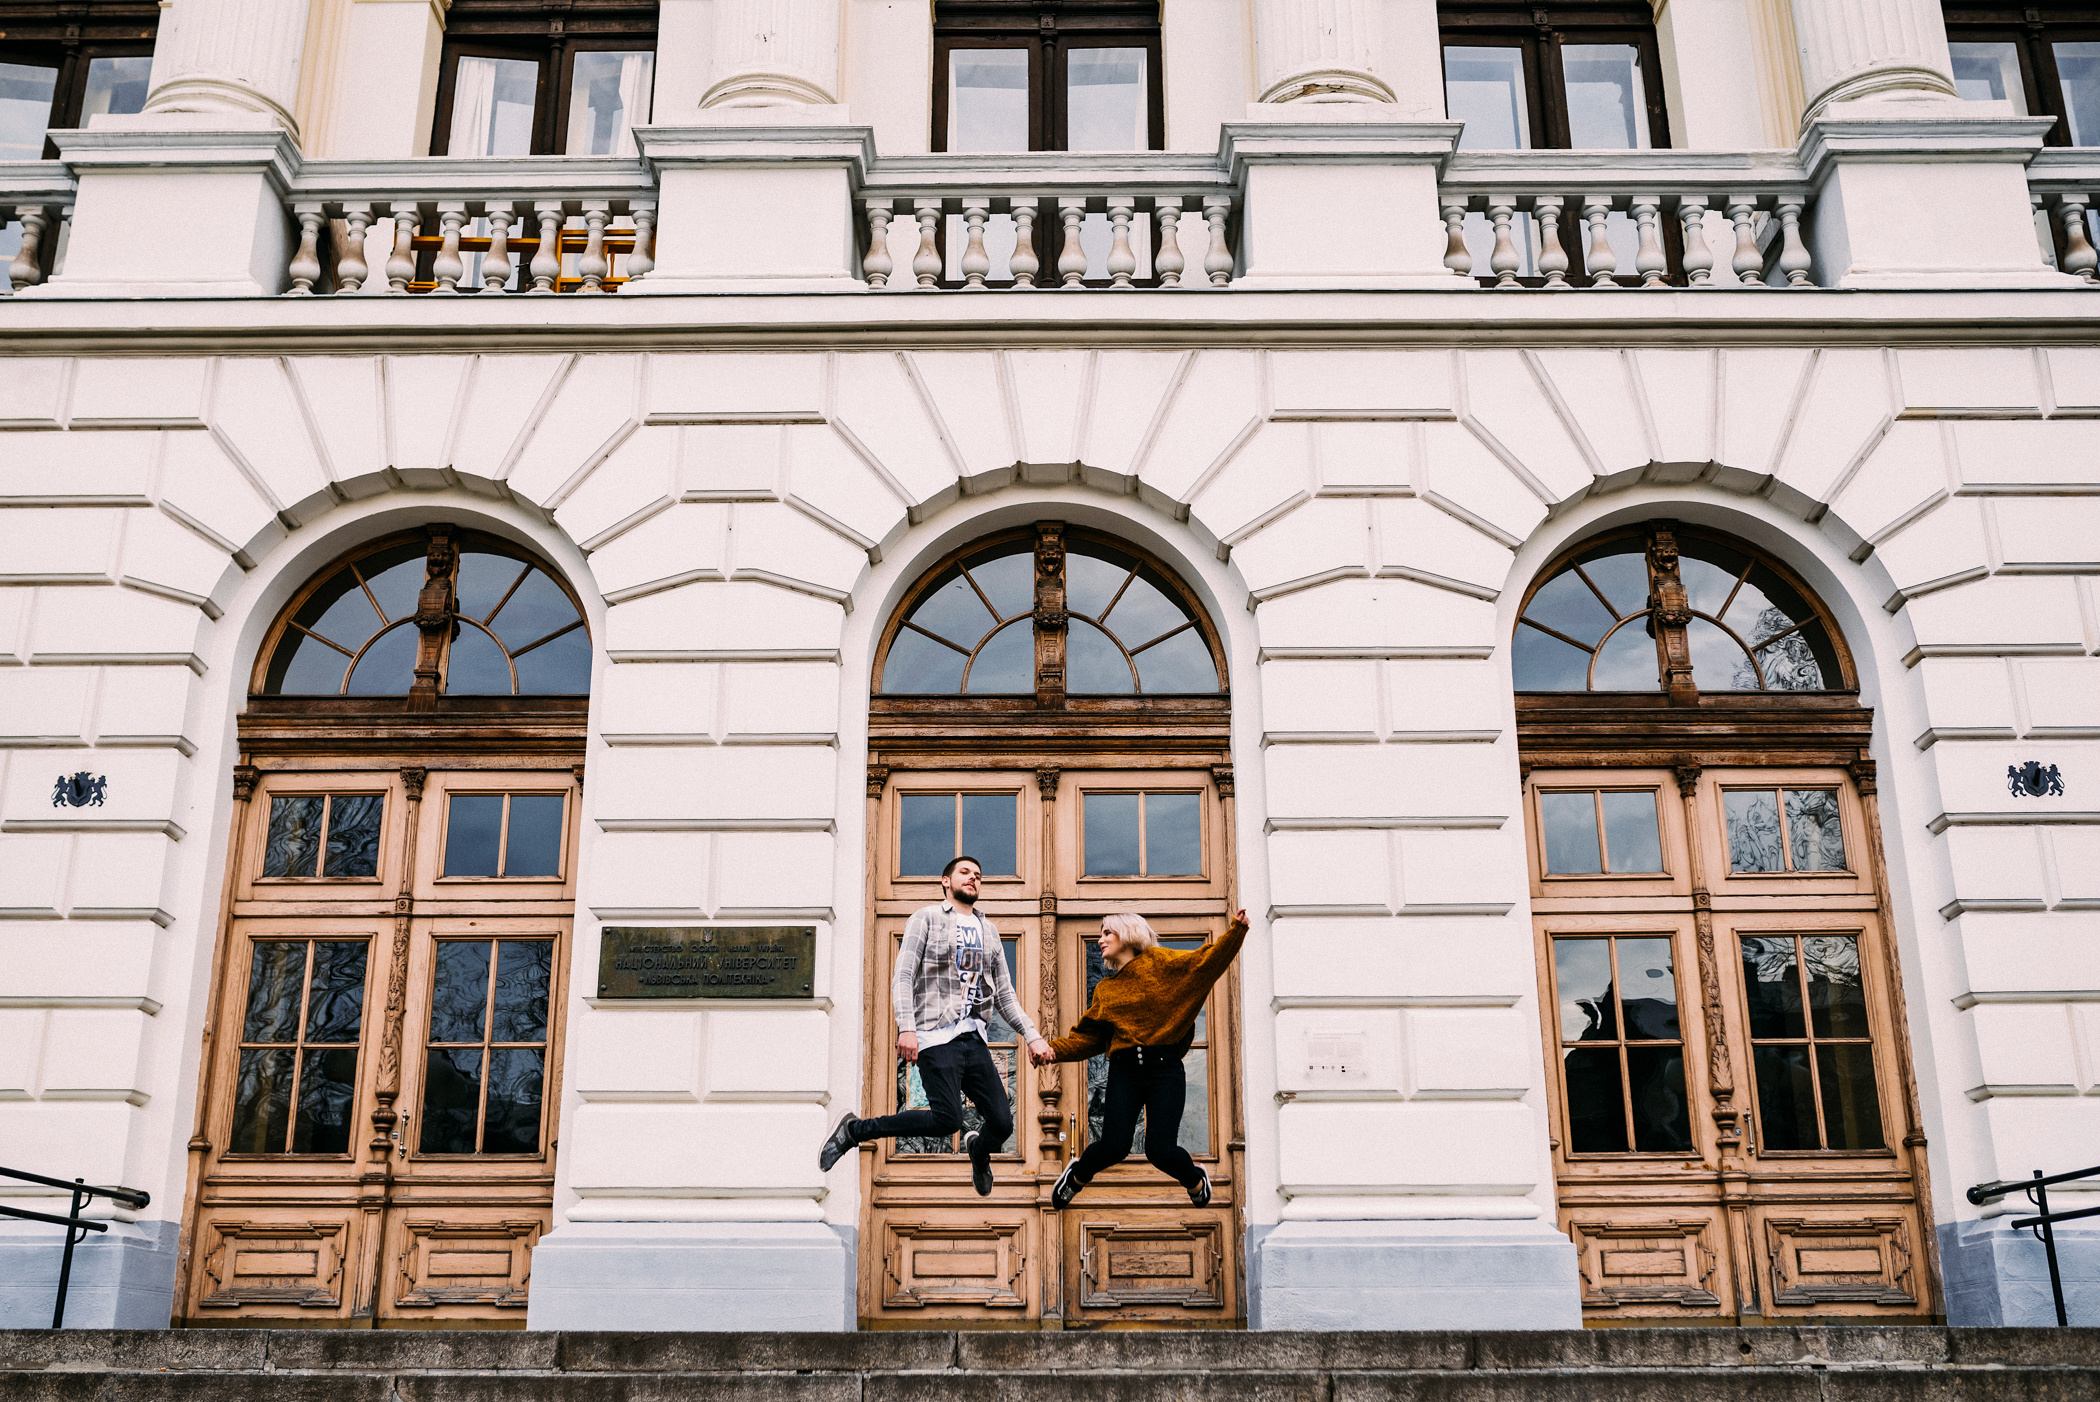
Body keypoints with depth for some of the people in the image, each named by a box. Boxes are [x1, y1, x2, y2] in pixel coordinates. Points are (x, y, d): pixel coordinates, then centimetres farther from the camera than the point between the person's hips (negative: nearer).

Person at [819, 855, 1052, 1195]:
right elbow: (903, 977, -6)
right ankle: (855, 1130, -4)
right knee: (947, 1119, -19)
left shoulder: (988, 930, 20)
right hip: (937, 1037, -6)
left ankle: (978, 1151, 35)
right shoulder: (927, 918, 3)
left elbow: (1004, 994, 22)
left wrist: (1032, 1036, 12)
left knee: (1002, 1122, -3)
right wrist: (906, 1028, -19)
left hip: (973, 1037, 6)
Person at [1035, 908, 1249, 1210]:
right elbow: (1088, 1037, 14)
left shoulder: (1160, 964, 5)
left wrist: (1237, 931, -17)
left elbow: (1208, 961, -5)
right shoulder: (1105, 990, 17)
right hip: (1124, 1070, 3)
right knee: (1113, 1146, -11)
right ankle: (1076, 1175, 23)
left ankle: (1195, 1179, 23)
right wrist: (1052, 1050, 0)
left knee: (1160, 1150, -12)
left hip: (1164, 1069, -3)